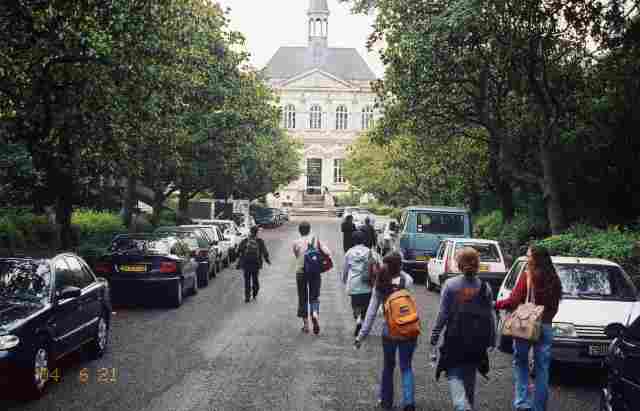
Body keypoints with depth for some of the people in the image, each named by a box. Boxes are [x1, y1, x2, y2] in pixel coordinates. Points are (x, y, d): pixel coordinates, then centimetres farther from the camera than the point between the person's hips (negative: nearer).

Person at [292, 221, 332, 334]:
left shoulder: (296, 243, -3)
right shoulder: (316, 240, -1)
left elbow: (296, 256, 2)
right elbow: (328, 252, -11)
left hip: (301, 272, 0)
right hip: (315, 272, 0)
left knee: (303, 298, 11)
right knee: (314, 297, 7)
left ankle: (305, 324, 14)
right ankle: (315, 314, -22)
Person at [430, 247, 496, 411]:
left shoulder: (450, 285, -9)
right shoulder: (485, 287, -1)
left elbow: (442, 314, -9)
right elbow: (490, 317, 1)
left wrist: (434, 339, -2)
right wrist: (492, 341, 12)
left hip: (455, 340, -3)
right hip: (476, 343, 3)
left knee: (454, 376, 3)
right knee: (470, 379, 19)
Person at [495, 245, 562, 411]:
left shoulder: (527, 276, -10)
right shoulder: (554, 280, 5)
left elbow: (513, 301, -13)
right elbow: (555, 307, 11)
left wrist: (495, 304, -1)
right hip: (545, 327, 4)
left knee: (520, 363, 12)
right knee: (542, 368, 10)